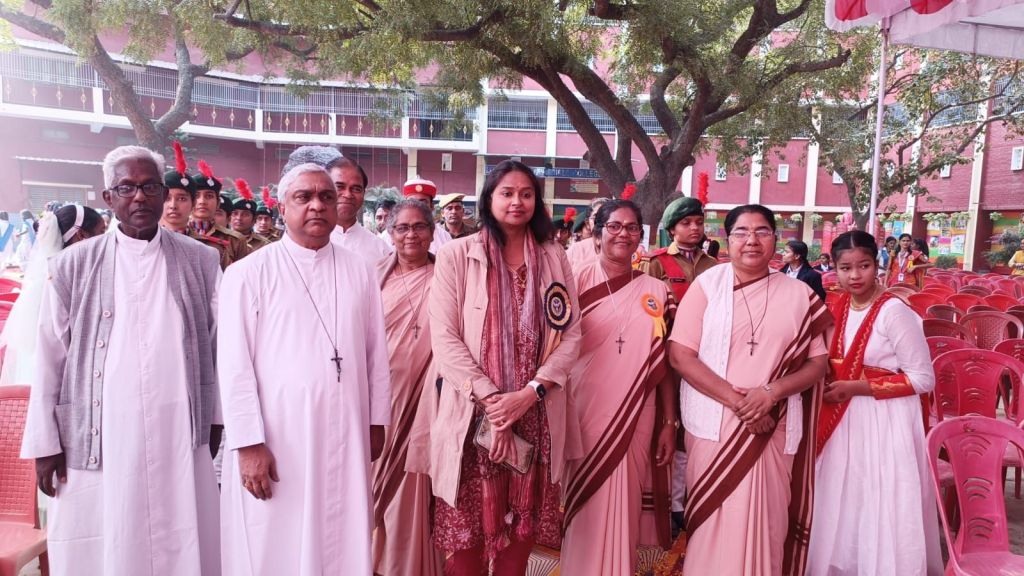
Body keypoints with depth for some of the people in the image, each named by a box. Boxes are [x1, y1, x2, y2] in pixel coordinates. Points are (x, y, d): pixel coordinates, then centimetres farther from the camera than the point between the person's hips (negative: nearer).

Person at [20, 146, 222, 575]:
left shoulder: (201, 261, 2)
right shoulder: (73, 265, 1)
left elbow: (218, 346, 6)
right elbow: (49, 358, 3)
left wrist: (216, 421, 7)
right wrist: (45, 443, 2)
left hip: (180, 435, 0)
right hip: (99, 440, 0)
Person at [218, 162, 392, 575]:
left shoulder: (360, 273, 5)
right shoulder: (248, 274, -5)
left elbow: (376, 353, 9)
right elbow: (234, 366, -7)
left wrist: (376, 422, 10)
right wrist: (248, 443, -10)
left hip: (345, 438, 3)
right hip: (275, 440, -3)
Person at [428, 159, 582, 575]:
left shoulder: (554, 258, 9)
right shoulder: (456, 254, -2)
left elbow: (571, 334, 3)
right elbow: (444, 339, -7)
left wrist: (529, 392, -10)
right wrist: (491, 397, -15)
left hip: (536, 415, 3)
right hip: (475, 414, -2)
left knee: (521, 527, 12)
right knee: (467, 529, 6)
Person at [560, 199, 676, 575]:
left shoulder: (656, 291, 4)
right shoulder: (578, 282, -1)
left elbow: (664, 362, 5)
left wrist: (669, 423, 3)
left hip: (637, 416, 2)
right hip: (584, 410, -1)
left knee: (624, 502, 12)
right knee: (585, 505, 6)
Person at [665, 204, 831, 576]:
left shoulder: (799, 294, 4)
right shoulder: (707, 285, -2)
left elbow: (818, 361, 4)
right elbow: (680, 354, -8)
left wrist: (771, 392, -14)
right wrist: (735, 399, -15)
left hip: (774, 427, 2)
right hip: (715, 423, -1)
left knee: (767, 517, 10)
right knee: (713, 520, 7)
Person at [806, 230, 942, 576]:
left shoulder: (894, 312, -16)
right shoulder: (840, 308, 4)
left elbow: (923, 379, -16)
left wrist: (856, 387, -19)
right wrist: (832, 384, -3)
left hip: (885, 424, -6)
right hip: (845, 422, 7)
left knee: (883, 514, 5)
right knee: (843, 511, 16)